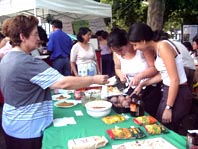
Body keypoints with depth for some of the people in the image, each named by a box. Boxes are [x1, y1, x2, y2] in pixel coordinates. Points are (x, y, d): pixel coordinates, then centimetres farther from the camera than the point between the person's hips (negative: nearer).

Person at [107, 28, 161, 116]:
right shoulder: (116, 53, -5)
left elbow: (155, 68, -19)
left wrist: (139, 76, -34)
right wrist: (120, 74, -11)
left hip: (150, 89, -4)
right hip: (131, 90, 4)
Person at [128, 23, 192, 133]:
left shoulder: (163, 46, -20)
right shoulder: (158, 47, 7)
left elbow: (175, 80, -22)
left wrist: (168, 108, -18)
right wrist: (142, 84, 14)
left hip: (178, 94, -9)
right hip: (169, 91, 9)